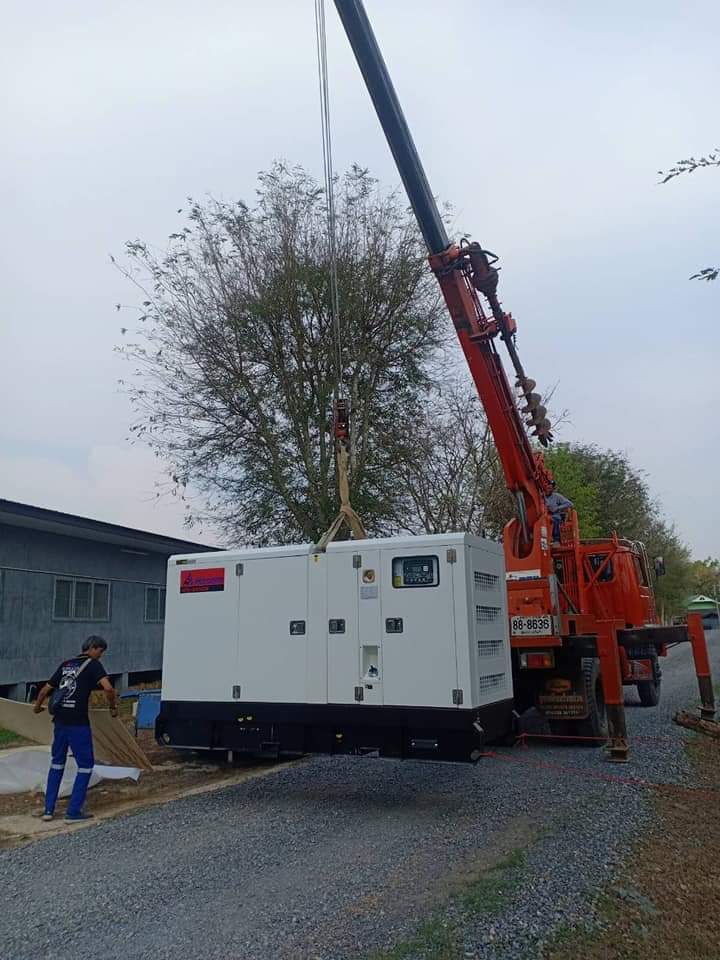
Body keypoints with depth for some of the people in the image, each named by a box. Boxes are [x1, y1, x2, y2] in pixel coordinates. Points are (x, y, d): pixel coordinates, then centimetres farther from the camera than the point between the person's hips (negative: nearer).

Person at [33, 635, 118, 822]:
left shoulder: (66, 664, 15)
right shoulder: (93, 664, -4)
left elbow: (45, 690, 20)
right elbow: (108, 688, -20)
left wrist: (37, 706, 38)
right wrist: (113, 707, -3)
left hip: (60, 721, 7)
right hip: (78, 723, -7)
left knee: (57, 763, 21)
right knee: (85, 765, 6)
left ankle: (49, 809, 21)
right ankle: (74, 810, 7)